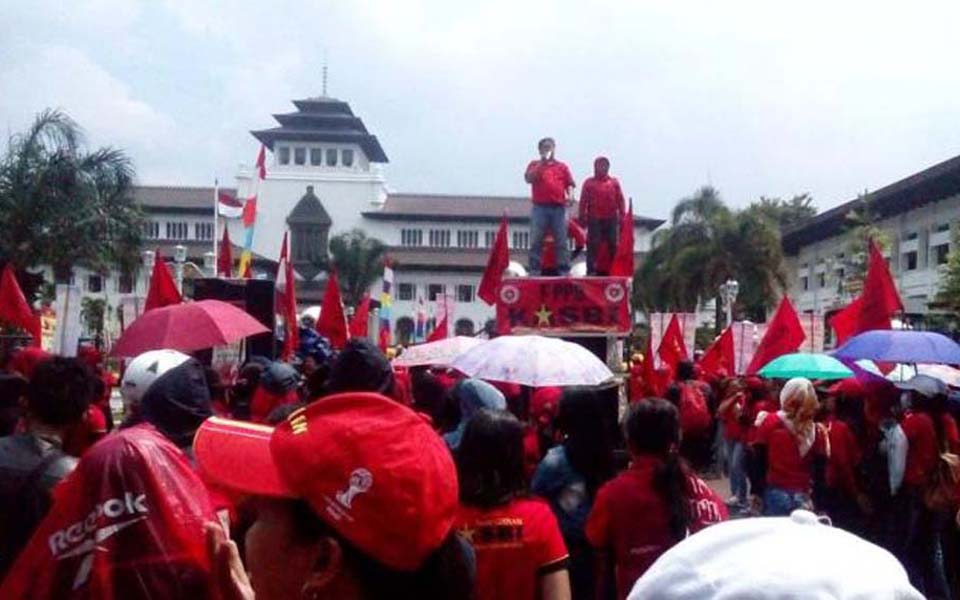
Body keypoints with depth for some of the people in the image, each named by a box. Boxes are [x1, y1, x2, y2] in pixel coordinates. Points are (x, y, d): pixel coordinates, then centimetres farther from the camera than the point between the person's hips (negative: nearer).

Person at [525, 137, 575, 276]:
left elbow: (569, 184, 11)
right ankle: (534, 270, -1)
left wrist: (570, 195, -9)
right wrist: (541, 163, -6)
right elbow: (529, 178, -3)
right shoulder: (535, 165, 14)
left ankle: (564, 270, 0)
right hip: (540, 207, -1)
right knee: (536, 241, -4)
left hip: (558, 208, 1)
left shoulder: (562, 166, 16)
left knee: (561, 241, -1)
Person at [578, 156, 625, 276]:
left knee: (612, 245, 6)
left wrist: (622, 216, 0)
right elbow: (583, 201, 2)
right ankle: (591, 270, -2)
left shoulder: (614, 182, 8)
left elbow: (620, 200, 6)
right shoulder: (589, 182, 5)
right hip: (594, 219, -2)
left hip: (611, 219, 2)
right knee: (593, 244, -4)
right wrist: (582, 218, -3)